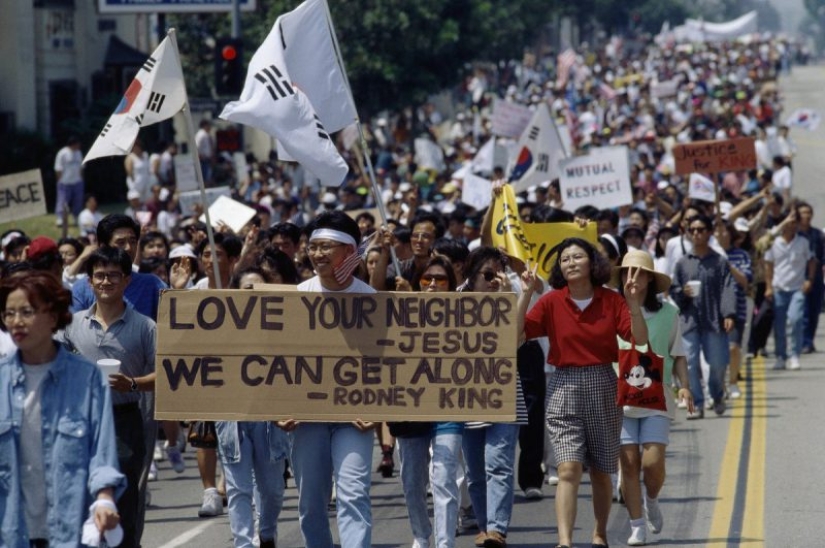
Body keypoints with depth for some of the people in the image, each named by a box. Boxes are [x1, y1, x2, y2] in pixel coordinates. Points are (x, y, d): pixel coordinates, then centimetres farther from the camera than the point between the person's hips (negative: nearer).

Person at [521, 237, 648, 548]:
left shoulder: (611, 301, 0)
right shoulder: (551, 302, -2)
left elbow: (640, 339, -8)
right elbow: (517, 335, -9)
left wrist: (633, 301, -20)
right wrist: (525, 296, -17)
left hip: (603, 387, 2)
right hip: (565, 389, -1)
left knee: (601, 472, 13)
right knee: (569, 469, -16)